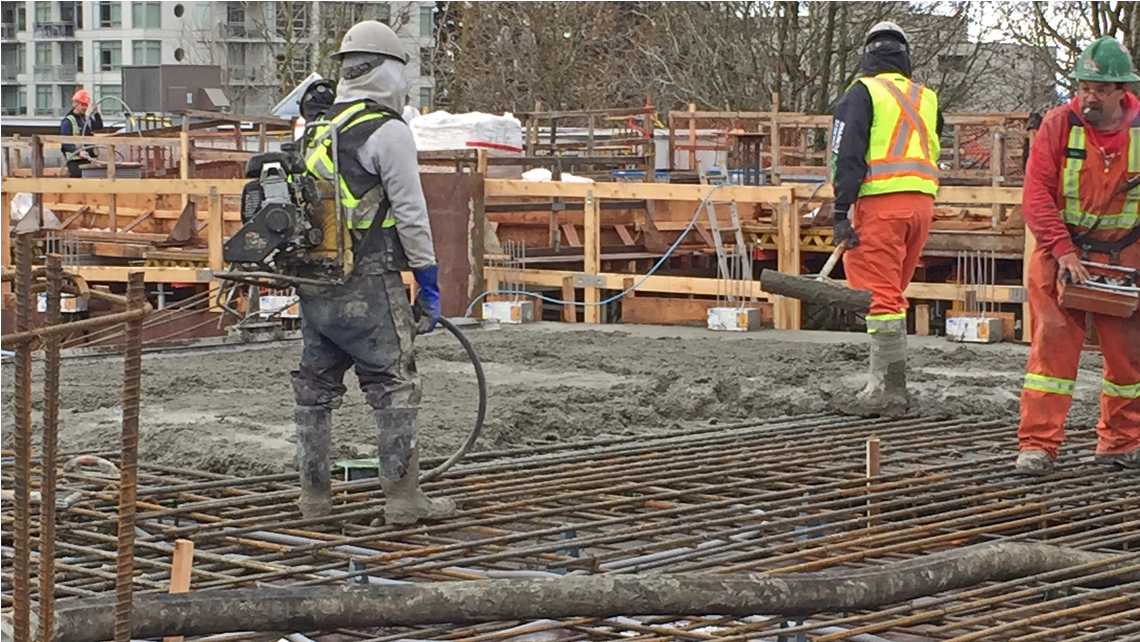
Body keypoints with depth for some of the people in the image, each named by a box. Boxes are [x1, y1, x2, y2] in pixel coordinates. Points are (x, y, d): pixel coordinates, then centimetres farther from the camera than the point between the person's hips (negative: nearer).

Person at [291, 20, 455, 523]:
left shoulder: (316, 131, 14)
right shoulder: (387, 133, -10)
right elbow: (410, 215, -12)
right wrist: (429, 284, -6)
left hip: (313, 283, 7)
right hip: (368, 285, -7)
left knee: (315, 385, 13)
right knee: (394, 386, -1)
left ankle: (314, 494, 18)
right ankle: (403, 497, -1)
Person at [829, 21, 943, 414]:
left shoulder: (862, 93, 1)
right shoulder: (927, 99, 20)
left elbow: (847, 154, -8)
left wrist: (842, 212, -10)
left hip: (881, 202, -6)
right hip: (922, 203, 6)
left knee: (880, 295, -7)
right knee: (892, 295, 16)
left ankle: (889, 391, -10)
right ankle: (886, 382, 18)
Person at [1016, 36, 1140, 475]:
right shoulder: (1059, 125, -8)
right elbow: (1036, 195, -11)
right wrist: (1064, 252, -19)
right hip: (1062, 254, -2)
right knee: (1053, 344, -7)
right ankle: (1037, 444, -5)